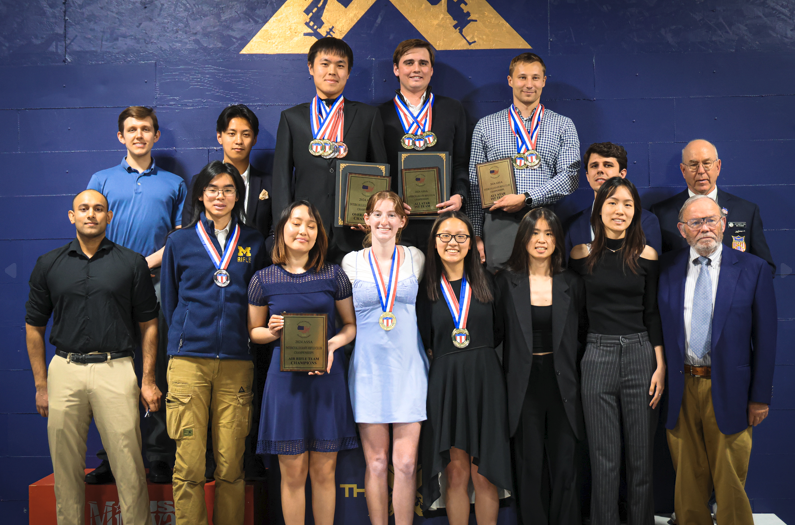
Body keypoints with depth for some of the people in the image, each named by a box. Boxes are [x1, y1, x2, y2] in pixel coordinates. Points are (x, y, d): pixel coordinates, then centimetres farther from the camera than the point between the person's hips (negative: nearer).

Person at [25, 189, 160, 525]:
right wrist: (41, 385, 7)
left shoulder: (132, 263, 6)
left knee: (129, 467, -3)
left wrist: (148, 381, 0)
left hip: (116, 370, -2)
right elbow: (34, 327, 12)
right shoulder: (49, 265, 10)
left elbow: (148, 325, 6)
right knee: (66, 467, 7)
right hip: (65, 370, 2)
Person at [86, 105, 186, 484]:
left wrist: (148, 262, -8)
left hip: (157, 284, -1)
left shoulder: (174, 184, 15)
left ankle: (160, 459, 2)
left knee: (158, 372, -2)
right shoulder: (102, 180, 16)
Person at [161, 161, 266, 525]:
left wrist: (246, 340, 9)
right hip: (189, 360, -1)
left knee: (231, 465, 2)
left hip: (236, 362, 1)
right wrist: (185, 337, 12)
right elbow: (169, 301, 15)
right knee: (189, 464, -3)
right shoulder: (180, 241, 9)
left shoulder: (253, 242, 12)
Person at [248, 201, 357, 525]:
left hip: (328, 376, 1)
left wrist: (333, 344, -11)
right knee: (293, 473, 3)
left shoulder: (334, 275, 2)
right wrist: (272, 331, -10)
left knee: (324, 472, 7)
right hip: (286, 378, 0)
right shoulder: (264, 280, 2)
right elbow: (254, 331, 12)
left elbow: (351, 324, 9)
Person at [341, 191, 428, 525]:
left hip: (408, 366, 1)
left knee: (406, 463, -1)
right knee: (376, 463, 4)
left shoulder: (416, 258, 6)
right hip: (368, 368, 0)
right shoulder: (352, 262, 4)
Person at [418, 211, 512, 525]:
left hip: (485, 381, 0)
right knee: (456, 473, 1)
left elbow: (498, 334, 10)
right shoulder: (427, 288, 4)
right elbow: (423, 342, 6)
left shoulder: (486, 282, 6)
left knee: (484, 475, 2)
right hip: (445, 384, 0)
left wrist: (477, 354, 4)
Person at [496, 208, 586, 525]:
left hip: (562, 383, 1)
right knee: (529, 466, 5)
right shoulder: (506, 282, 1)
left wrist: (570, 370, 2)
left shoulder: (572, 284, 6)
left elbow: (582, 336, 10)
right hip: (525, 384, -1)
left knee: (565, 465, 4)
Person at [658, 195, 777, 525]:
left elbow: (765, 337, -1)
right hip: (679, 390, 2)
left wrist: (761, 396, -3)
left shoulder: (752, 269, -2)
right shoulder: (666, 268, 4)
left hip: (728, 391, -2)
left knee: (730, 482, 7)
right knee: (688, 479, 13)